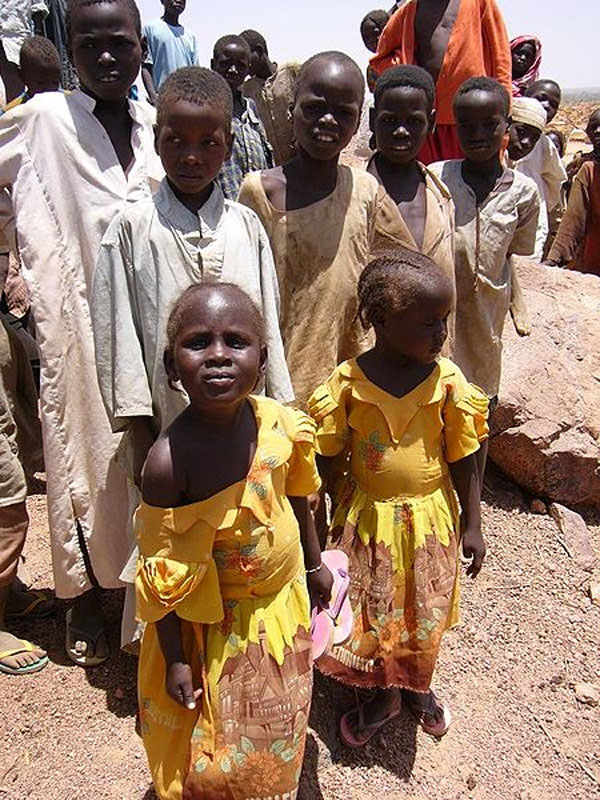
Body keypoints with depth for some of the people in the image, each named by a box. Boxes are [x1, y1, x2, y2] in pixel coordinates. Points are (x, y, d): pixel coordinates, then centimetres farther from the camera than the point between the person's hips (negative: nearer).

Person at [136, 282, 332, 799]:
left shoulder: (280, 423, -18)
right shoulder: (169, 460, -31)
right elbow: (163, 576, -19)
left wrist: (315, 564, 13)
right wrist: (176, 660, -11)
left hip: (286, 598, 5)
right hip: (220, 621, -4)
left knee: (281, 725, 29)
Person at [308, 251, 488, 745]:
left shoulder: (448, 380, -14)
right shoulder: (347, 382, -17)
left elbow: (463, 461, -4)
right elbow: (324, 458, -6)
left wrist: (471, 524, 1)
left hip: (429, 517, 1)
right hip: (367, 516, -1)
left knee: (424, 612, 20)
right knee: (371, 612, 16)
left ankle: (418, 685, 50)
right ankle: (384, 695, 44)